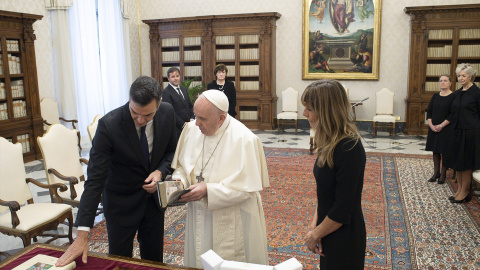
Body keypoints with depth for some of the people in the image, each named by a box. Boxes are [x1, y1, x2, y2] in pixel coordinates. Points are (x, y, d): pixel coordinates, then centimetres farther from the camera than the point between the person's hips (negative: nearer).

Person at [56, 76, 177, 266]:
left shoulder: (167, 113, -14)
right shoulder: (109, 125, -27)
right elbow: (95, 179, -26)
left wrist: (160, 171, -19)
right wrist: (82, 234, -28)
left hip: (154, 196, 4)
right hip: (121, 202, -3)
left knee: (154, 259, 18)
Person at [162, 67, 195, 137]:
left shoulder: (183, 89, 16)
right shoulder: (166, 92, -9)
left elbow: (190, 106, 18)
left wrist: (192, 118, 2)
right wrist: (183, 124, -14)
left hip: (188, 125, 6)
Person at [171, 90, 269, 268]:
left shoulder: (244, 139, -21)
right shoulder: (191, 129, -4)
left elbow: (246, 187, -20)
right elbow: (181, 165, 9)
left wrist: (207, 190, -26)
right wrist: (179, 180, -12)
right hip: (198, 218, 5)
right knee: (198, 262, 21)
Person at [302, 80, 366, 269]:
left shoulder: (349, 149, -26)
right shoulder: (330, 142, 0)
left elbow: (343, 210, -23)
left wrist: (315, 235, -11)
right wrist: (315, 222, 0)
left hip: (344, 237, -8)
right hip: (329, 230, 8)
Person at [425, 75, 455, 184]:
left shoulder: (453, 97, -8)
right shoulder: (435, 96, 8)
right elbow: (429, 111, 6)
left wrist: (441, 125, -17)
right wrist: (431, 125, -7)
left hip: (446, 129, -5)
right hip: (433, 128, 5)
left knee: (445, 151, 2)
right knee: (435, 151, 11)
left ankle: (443, 175, 14)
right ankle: (436, 173, 21)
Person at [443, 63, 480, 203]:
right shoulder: (457, 93, 11)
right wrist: (441, 125, 11)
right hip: (456, 131, 7)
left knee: (466, 163, 0)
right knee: (457, 161, 11)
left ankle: (465, 192, 11)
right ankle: (459, 189, 22)